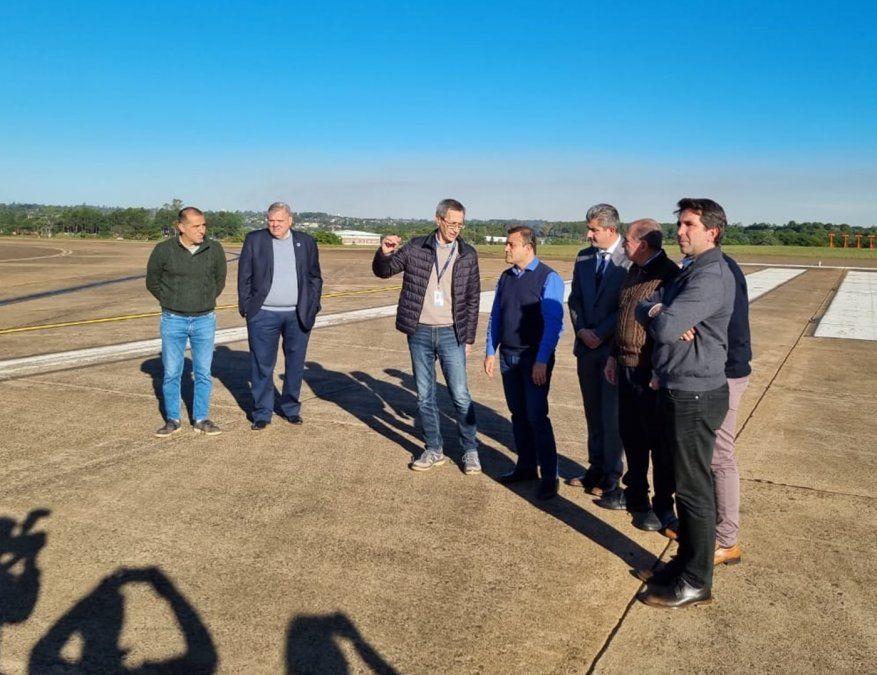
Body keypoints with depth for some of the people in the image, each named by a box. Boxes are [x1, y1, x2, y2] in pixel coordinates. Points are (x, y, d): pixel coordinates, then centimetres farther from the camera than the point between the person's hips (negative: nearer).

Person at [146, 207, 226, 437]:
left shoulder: (215, 249, -3)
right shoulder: (163, 250, -7)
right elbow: (152, 281, 7)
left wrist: (207, 301, 9)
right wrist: (170, 302, 6)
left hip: (205, 320, 1)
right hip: (173, 321, -1)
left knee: (203, 373, 6)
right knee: (171, 373, 6)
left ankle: (201, 419, 18)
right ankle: (172, 420, 19)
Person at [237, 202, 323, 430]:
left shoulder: (306, 242, 8)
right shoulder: (254, 240, 3)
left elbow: (315, 277, 10)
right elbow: (244, 276, 3)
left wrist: (313, 307, 3)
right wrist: (246, 306, -3)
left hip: (298, 316, 2)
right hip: (263, 315, -1)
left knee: (295, 365, 9)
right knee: (262, 366, 4)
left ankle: (290, 408, 25)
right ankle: (262, 413, 15)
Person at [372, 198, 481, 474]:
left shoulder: (468, 255, 0)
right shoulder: (416, 247, -1)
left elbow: (473, 299, 5)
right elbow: (383, 271, 5)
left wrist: (469, 338, 3)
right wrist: (384, 253, -18)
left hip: (451, 334, -1)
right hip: (419, 333, 1)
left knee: (461, 396, 0)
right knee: (425, 396, 9)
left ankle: (470, 450, 16)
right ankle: (434, 449, 22)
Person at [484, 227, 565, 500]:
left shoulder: (548, 278, -11)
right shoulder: (505, 277, 8)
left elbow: (553, 323, -15)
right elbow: (495, 317, 13)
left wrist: (541, 361, -19)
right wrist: (490, 352, 9)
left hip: (534, 358, -6)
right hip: (508, 356, 6)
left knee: (536, 416, -5)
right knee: (518, 414, 13)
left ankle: (549, 476, 7)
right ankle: (526, 466, 26)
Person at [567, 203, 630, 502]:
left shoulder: (630, 259, -12)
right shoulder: (584, 257, 9)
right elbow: (575, 299, 11)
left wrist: (600, 333, -14)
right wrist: (581, 330, -4)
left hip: (615, 347, -6)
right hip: (587, 346, 6)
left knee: (612, 416, 1)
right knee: (593, 413, 14)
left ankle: (611, 479, 13)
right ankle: (596, 469, 26)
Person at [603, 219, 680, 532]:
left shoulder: (668, 274, -16)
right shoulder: (634, 272, 11)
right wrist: (614, 355, 18)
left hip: (652, 371, -8)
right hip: (627, 366, 8)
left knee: (659, 440, 5)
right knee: (631, 436, 17)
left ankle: (663, 506, 19)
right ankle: (637, 496, 33)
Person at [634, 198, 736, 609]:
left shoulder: (711, 275, -18)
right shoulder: (690, 271, 16)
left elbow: (665, 328, -27)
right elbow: (642, 309, 11)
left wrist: (658, 316, -5)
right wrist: (660, 313, -11)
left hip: (695, 396, -10)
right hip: (676, 390, 10)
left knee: (694, 489, 0)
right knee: (684, 484, 18)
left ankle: (695, 583, 13)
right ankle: (685, 562, 33)